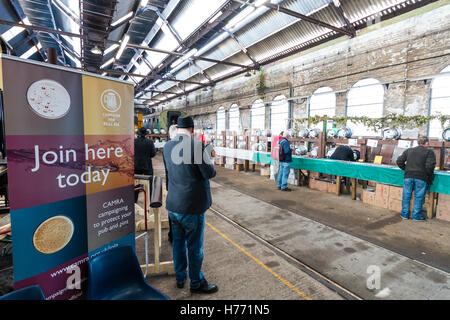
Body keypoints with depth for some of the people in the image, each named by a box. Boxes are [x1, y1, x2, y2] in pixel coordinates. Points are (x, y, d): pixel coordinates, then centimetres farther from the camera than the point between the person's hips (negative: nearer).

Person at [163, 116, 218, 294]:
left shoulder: (167, 147, 2)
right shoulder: (196, 145, -19)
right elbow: (209, 173, -17)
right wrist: (212, 170, 3)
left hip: (172, 204, 6)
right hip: (192, 206, -6)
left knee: (178, 243, 20)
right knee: (195, 246, 10)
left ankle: (180, 278, 38)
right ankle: (197, 283, 28)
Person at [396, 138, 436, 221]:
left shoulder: (409, 151, 13)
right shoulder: (429, 152, 2)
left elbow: (399, 161, 7)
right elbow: (430, 165, -9)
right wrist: (430, 176, 4)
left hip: (408, 176, 3)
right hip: (421, 177, -3)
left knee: (406, 195, 9)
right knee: (418, 197, 5)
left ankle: (405, 214, 15)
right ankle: (416, 216, 11)